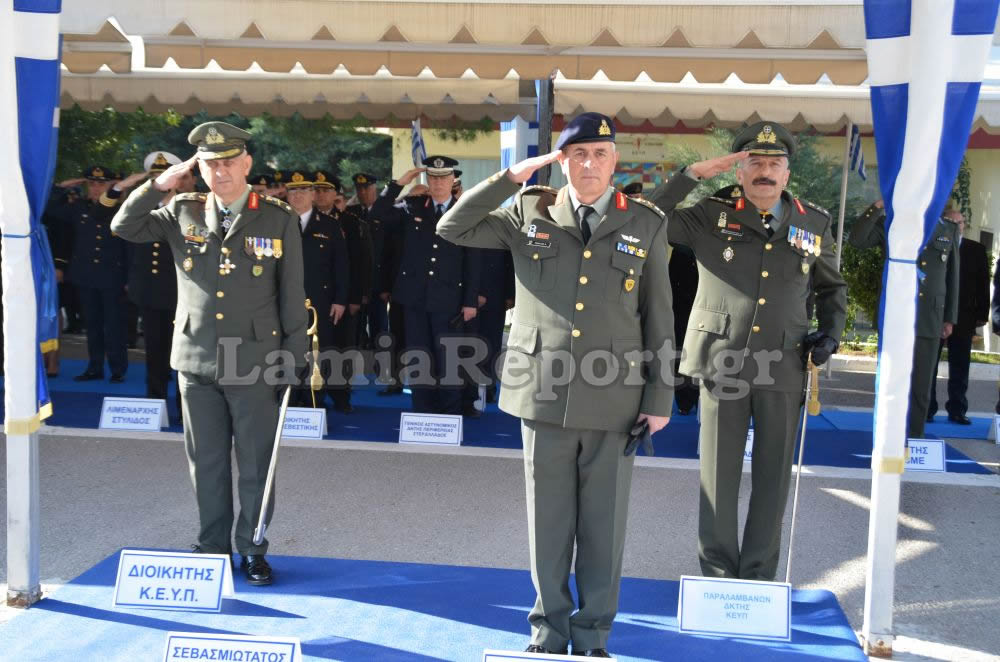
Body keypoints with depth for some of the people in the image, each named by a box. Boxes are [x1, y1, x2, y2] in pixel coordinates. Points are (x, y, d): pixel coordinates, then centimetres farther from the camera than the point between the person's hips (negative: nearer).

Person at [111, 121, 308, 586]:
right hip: (196, 361, 2)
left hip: (255, 363, -2)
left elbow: (292, 297, 0)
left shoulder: (279, 220, 0)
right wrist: (162, 183, -4)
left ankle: (252, 551, 19)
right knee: (206, 462, 11)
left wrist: (294, 360, -3)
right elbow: (124, 227, 5)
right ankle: (212, 548, 25)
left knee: (255, 463, 5)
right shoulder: (183, 213, 7)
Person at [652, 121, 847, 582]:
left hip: (783, 367, 2)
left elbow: (832, 287, 22)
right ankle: (718, 574, 19)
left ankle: (759, 577, 23)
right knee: (718, 474, 5)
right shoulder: (711, 215, 2)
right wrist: (691, 175, -10)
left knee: (773, 477, 9)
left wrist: (831, 331, 6)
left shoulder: (813, 223, 9)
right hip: (722, 362, -2)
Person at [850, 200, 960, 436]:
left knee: (922, 387, 7)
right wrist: (879, 205, -17)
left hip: (930, 321, 2)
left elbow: (953, 276, 11)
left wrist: (950, 318, 10)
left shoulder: (949, 229, 8)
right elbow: (856, 239, -12)